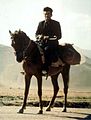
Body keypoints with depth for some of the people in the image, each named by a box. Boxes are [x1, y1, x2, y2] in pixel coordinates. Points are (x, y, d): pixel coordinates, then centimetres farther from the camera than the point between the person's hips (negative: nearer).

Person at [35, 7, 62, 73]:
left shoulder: (56, 23, 5)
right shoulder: (41, 23, 16)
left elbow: (59, 36, 0)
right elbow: (36, 34, 16)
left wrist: (49, 37, -14)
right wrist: (39, 36, -10)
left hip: (52, 43, -4)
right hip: (42, 43, 4)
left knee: (46, 50, -35)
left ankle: (45, 68, -37)